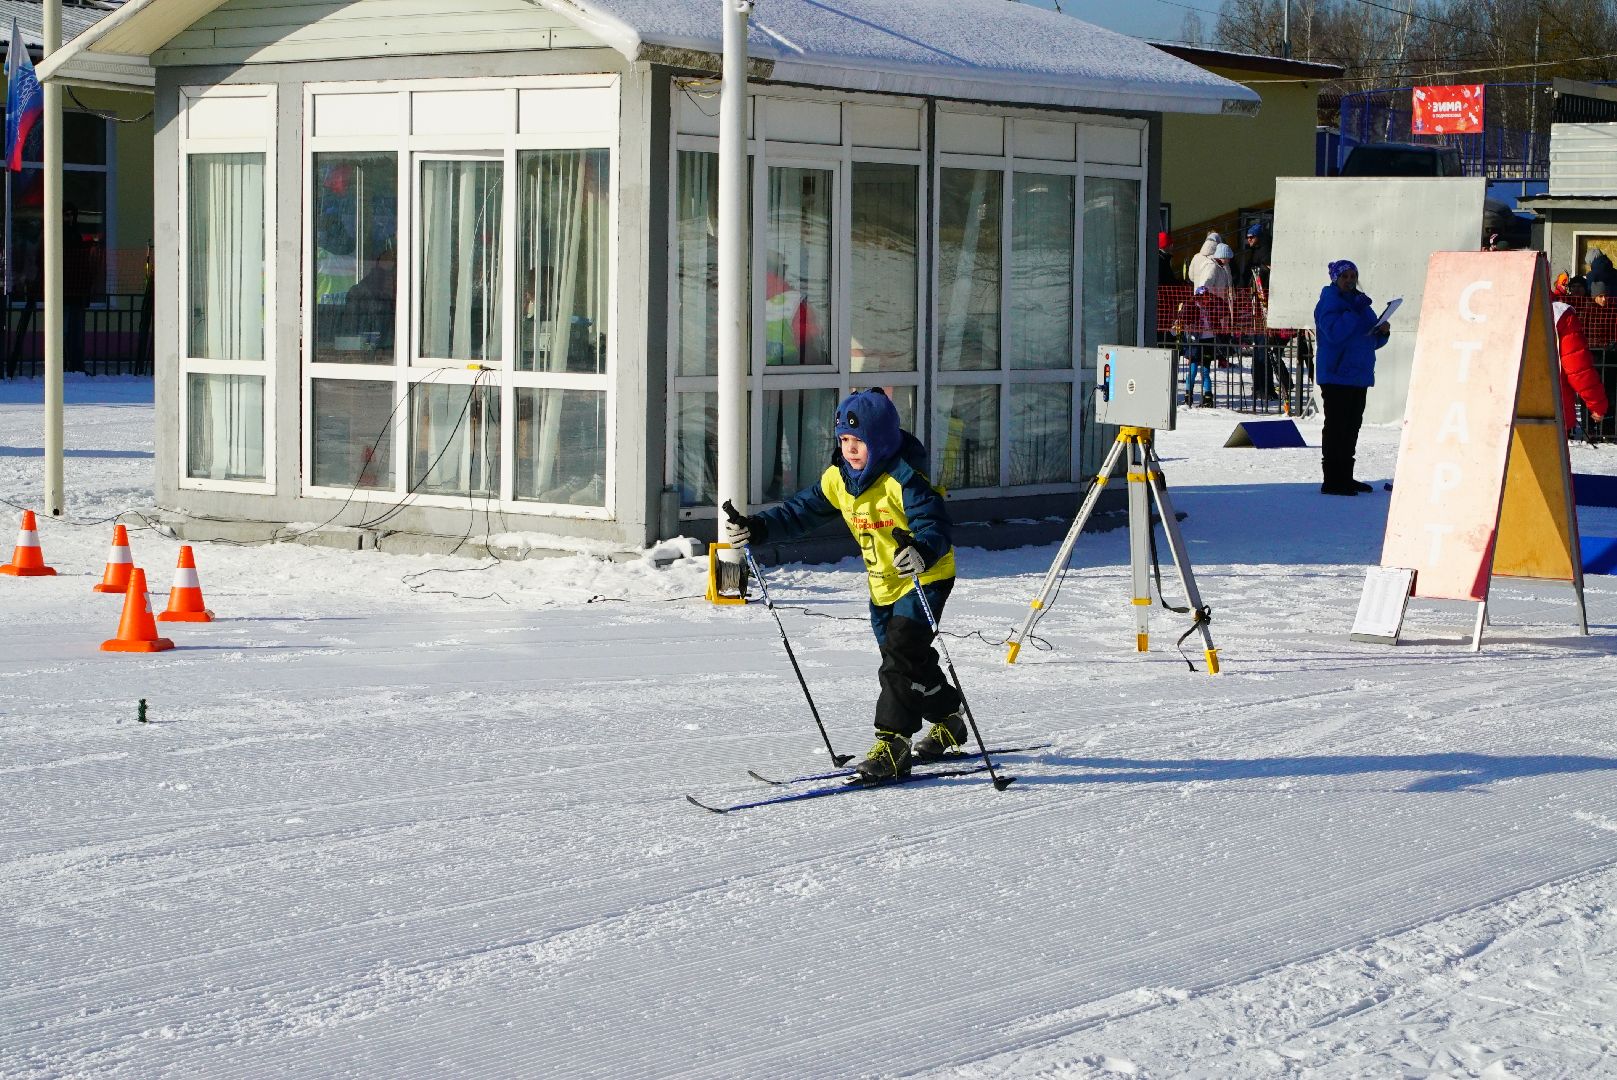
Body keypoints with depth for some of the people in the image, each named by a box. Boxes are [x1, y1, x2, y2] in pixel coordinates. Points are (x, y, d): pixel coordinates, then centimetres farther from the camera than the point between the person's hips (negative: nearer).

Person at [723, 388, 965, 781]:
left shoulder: (905, 478, -25)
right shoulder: (838, 478, -1)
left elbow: (935, 526, -33)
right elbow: (802, 511, 2)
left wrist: (923, 551, -55)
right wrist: (758, 528, -13)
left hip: (926, 577, -8)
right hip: (883, 585, 8)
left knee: (900, 658, -18)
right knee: (911, 660, 17)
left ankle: (891, 742, -17)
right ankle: (947, 722, 38)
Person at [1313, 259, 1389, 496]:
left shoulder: (1360, 303, 19)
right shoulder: (1328, 303, -7)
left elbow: (1372, 340, 21)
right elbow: (1334, 333, -24)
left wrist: (1382, 332, 0)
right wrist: (1354, 312, -26)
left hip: (1359, 376, 9)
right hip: (1336, 376, -9)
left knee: (1352, 427, 13)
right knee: (1336, 427, -9)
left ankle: (1345, 478, 21)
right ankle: (1332, 481, -9)